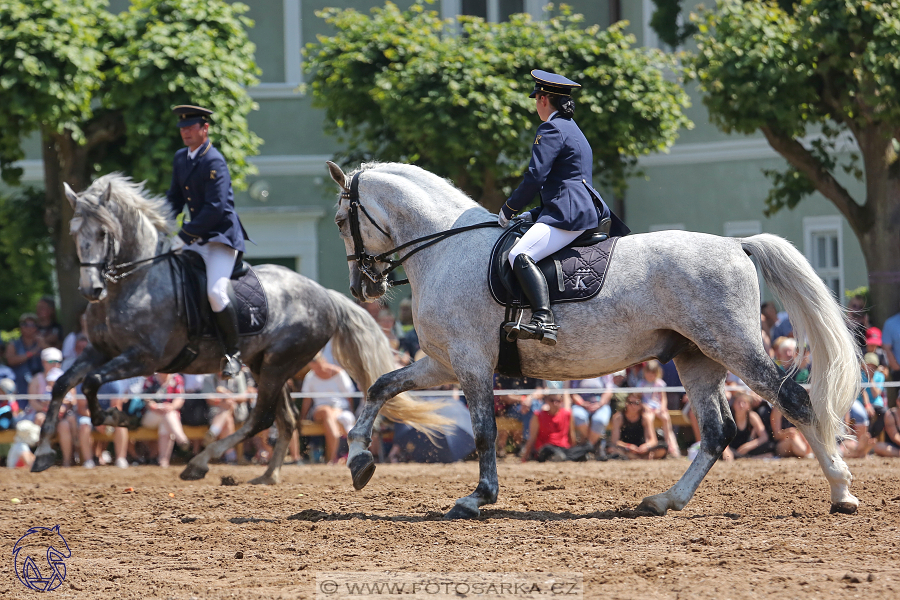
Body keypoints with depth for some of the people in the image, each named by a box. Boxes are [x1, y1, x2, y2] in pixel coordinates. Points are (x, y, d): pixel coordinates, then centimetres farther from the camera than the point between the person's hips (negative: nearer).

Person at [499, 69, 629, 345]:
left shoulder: (552, 129, -8)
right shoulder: (573, 130, 24)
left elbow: (535, 177, -14)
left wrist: (509, 209, -2)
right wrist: (534, 214, 23)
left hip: (568, 215, -11)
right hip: (584, 209, 11)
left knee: (520, 256, -28)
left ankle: (544, 320, -44)